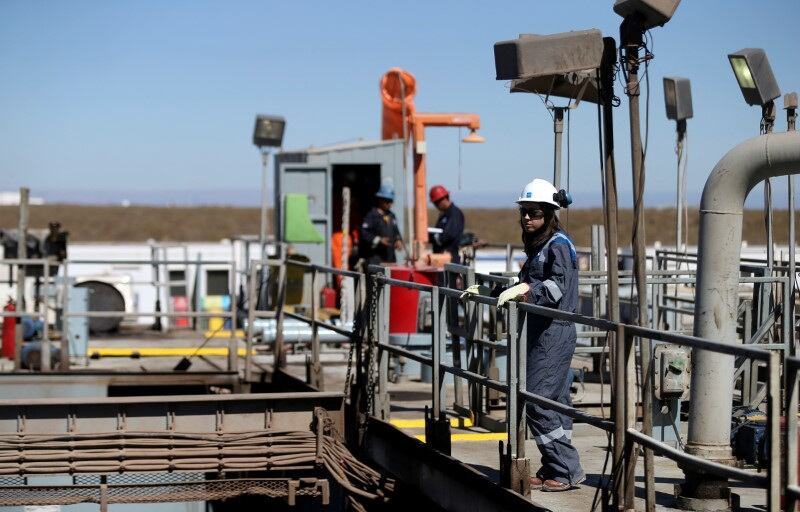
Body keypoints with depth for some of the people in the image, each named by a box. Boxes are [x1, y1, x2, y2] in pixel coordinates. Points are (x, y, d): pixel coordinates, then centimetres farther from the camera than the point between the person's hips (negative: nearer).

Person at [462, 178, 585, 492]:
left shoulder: (558, 244, -11)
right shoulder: (538, 246, 18)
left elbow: (559, 285, -27)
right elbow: (526, 289, 28)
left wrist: (525, 289, -41)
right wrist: (485, 291, 26)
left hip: (555, 332, -10)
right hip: (541, 332, 10)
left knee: (537, 401, -12)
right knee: (554, 402, 10)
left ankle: (568, 470, -7)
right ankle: (553, 471, 13)